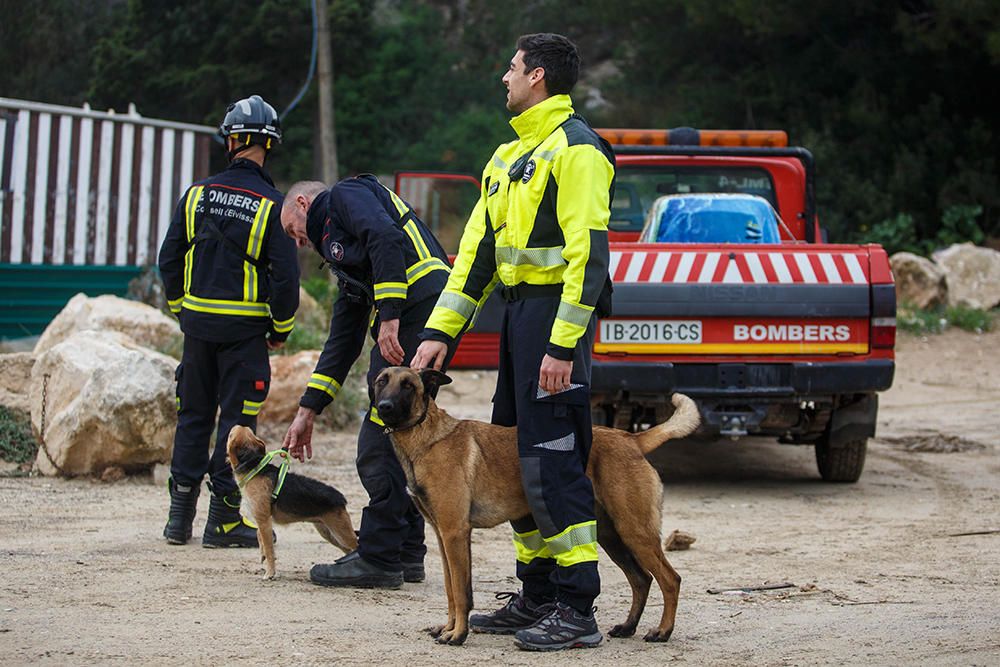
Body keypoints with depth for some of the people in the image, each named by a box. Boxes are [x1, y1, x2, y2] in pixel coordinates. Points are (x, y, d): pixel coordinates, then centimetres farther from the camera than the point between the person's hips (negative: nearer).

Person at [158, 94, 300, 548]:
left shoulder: (197, 195, 1)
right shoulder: (272, 205, -10)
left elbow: (169, 259, 5)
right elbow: (285, 275, -11)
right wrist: (281, 329, 3)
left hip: (198, 322, 4)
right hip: (245, 328, -4)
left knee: (193, 415, 13)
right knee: (236, 418, 2)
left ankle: (179, 517, 14)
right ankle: (224, 519, 1)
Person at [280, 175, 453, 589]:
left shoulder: (346, 195, 8)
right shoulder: (339, 250, 33)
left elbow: (387, 240, -14)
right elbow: (342, 341, 33)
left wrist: (389, 317, -20)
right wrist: (307, 411, 32)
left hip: (419, 305, -10)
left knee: (379, 445, -6)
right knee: (398, 438, 17)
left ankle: (378, 558, -2)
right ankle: (406, 553, 22)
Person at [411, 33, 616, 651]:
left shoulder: (575, 147, -11)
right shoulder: (511, 155, 20)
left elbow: (588, 252, -18)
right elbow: (479, 246, 20)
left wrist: (564, 345, -24)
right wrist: (440, 330, 12)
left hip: (556, 313, -10)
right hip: (518, 309, 10)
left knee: (552, 460, -11)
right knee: (514, 456, 12)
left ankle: (578, 610, -8)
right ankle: (538, 595, 20)